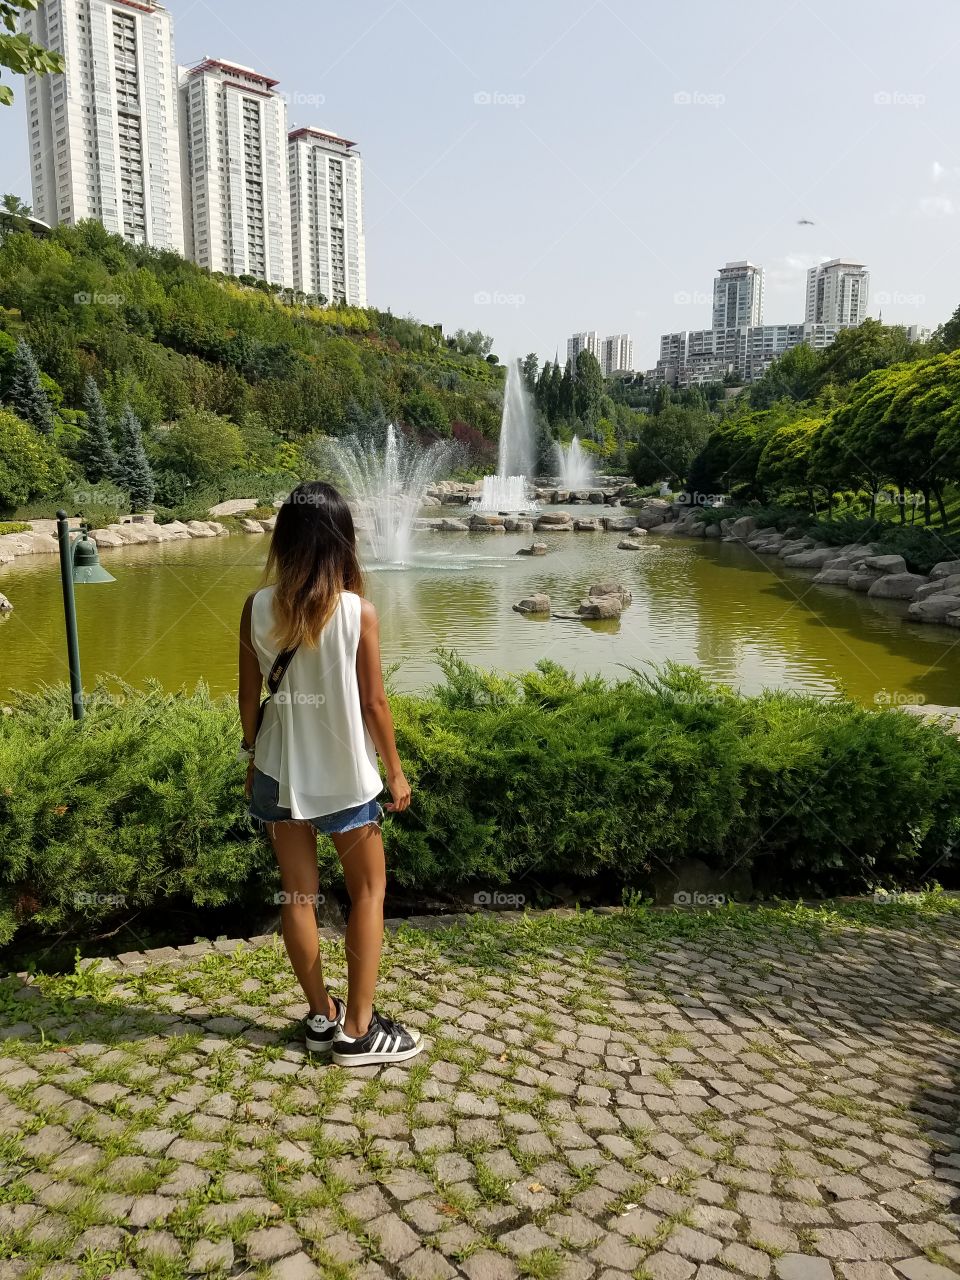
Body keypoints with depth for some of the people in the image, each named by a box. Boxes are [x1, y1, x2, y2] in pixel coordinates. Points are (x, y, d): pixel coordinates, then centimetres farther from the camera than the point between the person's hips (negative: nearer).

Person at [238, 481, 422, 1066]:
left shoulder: (258, 608, -8)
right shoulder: (358, 612, -16)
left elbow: (250, 695, -1)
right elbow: (374, 702, -11)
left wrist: (253, 756, 15)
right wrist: (396, 771, 2)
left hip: (279, 770, 3)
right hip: (345, 774, -3)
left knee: (299, 893, 15)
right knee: (369, 891, 13)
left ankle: (322, 1017, 29)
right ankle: (358, 1030, 17)